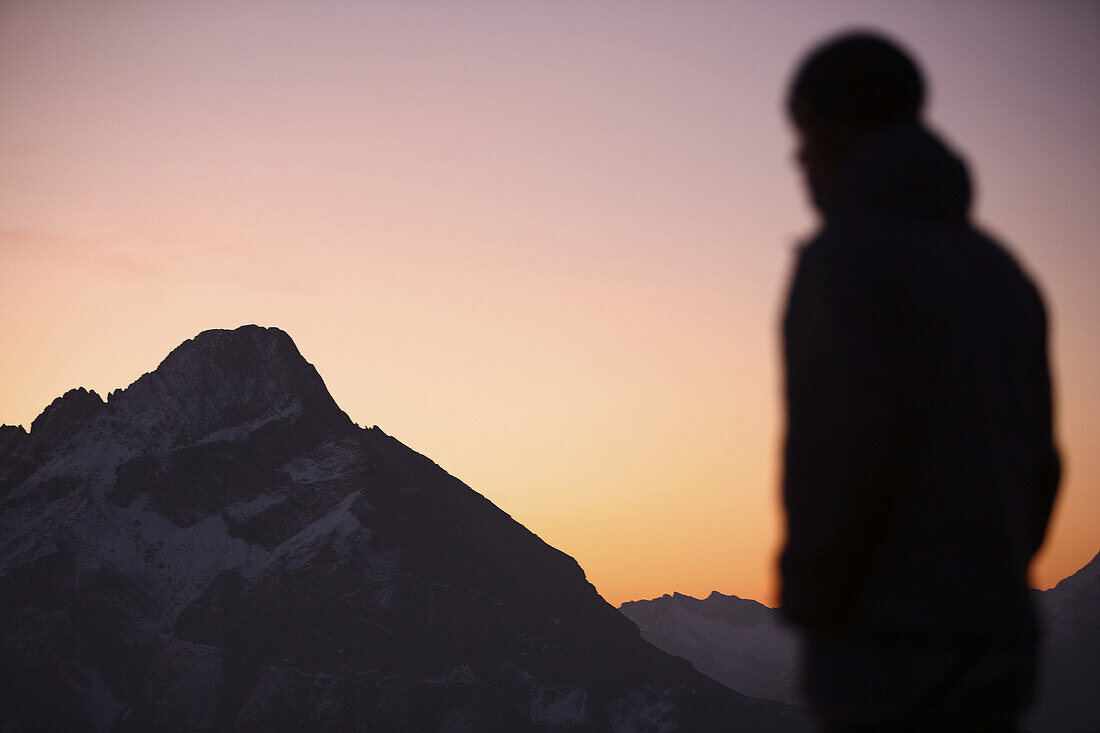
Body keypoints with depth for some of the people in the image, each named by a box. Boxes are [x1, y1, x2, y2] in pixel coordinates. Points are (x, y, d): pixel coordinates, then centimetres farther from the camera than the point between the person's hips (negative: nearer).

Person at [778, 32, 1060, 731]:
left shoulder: (846, 256, -10)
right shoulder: (998, 273, 16)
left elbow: (857, 445, -23)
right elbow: (1035, 469, 16)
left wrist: (807, 600, -11)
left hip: (885, 650, -8)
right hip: (990, 647, 8)